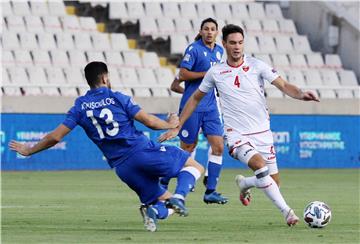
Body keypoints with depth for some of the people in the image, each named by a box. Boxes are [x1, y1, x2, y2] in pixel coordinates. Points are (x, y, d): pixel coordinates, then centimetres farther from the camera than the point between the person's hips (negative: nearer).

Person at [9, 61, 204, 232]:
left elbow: (55, 137, 6)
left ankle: (153, 210, -23)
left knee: (165, 201, 15)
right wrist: (169, 125, 18)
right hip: (143, 150, -4)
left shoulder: (80, 107, 10)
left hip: (122, 167, 4)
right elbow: (149, 121, -3)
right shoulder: (117, 98, 2)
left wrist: (28, 150, 20)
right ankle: (179, 196, -21)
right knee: (194, 167, 9)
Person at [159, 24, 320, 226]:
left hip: (262, 132, 2)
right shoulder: (216, 73, 2)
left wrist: (300, 94, -30)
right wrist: (177, 127, 13)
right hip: (237, 135, -2)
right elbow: (196, 98, 15)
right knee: (261, 167, -30)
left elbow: (283, 85, -8)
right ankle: (286, 211, -21)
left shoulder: (257, 66, -1)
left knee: (273, 183, 2)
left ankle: (244, 184, 34)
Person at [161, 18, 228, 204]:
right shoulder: (194, 49, -9)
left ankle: (210, 191, -2)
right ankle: (163, 183, 20)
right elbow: (183, 74, -15)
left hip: (211, 107, 6)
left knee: (218, 147, -6)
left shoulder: (219, 51, 12)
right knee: (187, 148, 1)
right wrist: (207, 73, -19)